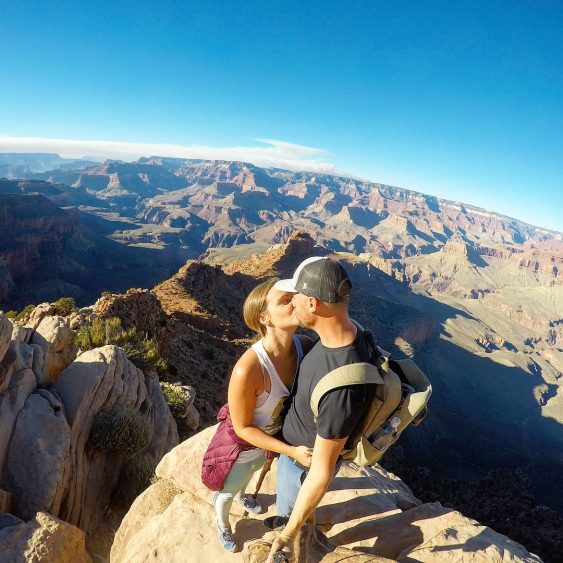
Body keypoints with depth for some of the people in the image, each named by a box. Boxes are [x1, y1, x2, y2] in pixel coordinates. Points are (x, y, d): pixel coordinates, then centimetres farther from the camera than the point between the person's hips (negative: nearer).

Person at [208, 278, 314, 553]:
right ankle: (222, 524, 65)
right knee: (228, 490, 30)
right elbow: (242, 428, -26)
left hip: (274, 436, 5)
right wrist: (291, 451, -28)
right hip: (243, 444, -4)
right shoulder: (248, 369, -43)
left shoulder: (306, 347, -28)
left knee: (252, 470, 39)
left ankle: (242, 495, 74)